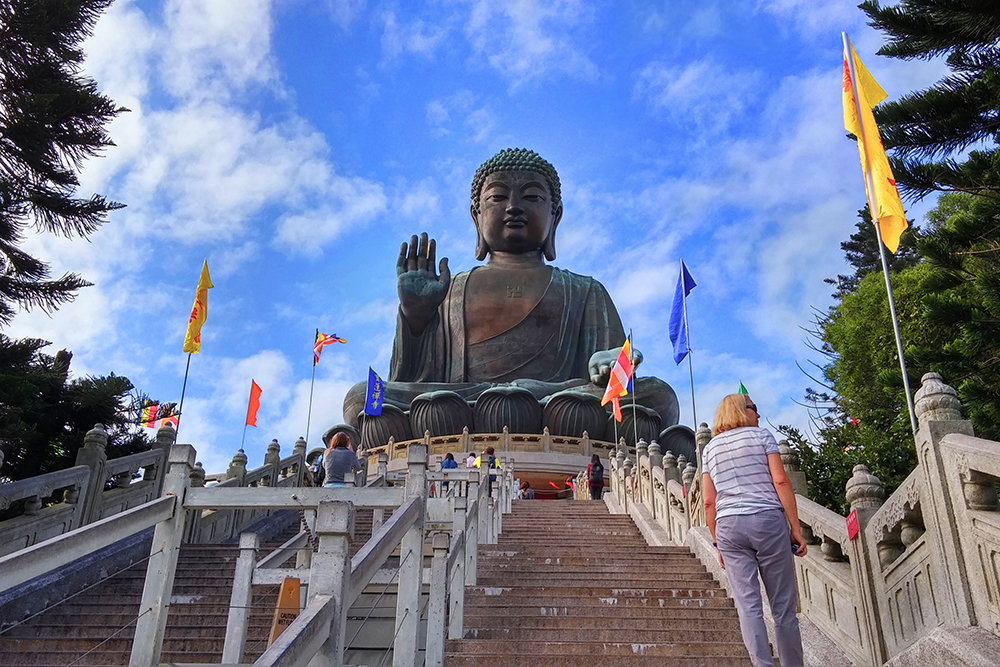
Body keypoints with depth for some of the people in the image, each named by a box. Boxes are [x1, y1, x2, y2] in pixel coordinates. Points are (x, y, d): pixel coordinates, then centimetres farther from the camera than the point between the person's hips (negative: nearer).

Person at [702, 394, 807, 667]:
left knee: (748, 604, -1)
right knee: (782, 605, 4)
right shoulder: (761, 435, 5)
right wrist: (796, 528, -3)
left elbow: (709, 501, 9)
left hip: (728, 526, 3)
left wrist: (718, 543, 15)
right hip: (768, 521, -3)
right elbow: (780, 481, -6)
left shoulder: (710, 447, 14)